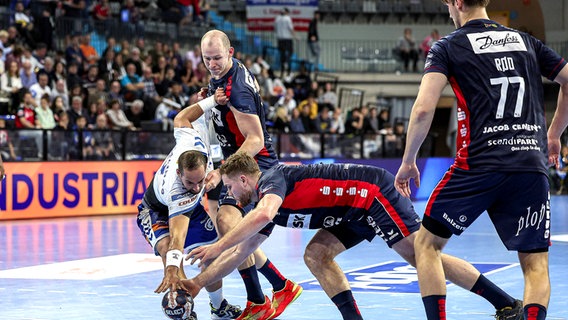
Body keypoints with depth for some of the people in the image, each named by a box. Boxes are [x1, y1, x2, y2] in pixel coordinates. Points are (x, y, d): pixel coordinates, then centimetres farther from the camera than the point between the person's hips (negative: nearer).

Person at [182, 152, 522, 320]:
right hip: (357, 211, 10)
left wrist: (217, 246, -31)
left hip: (374, 193, -10)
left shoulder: (272, 178, -12)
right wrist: (198, 283, 19)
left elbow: (263, 213, -36)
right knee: (316, 255, -1)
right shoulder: (264, 205, 16)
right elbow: (240, 252, 22)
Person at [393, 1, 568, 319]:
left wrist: (408, 161, 4)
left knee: (427, 243, 17)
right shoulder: (526, 41, 16)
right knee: (536, 265, 8)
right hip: (533, 166, 3)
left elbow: (423, 109, -8)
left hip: (479, 165, -3)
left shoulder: (447, 47, 4)